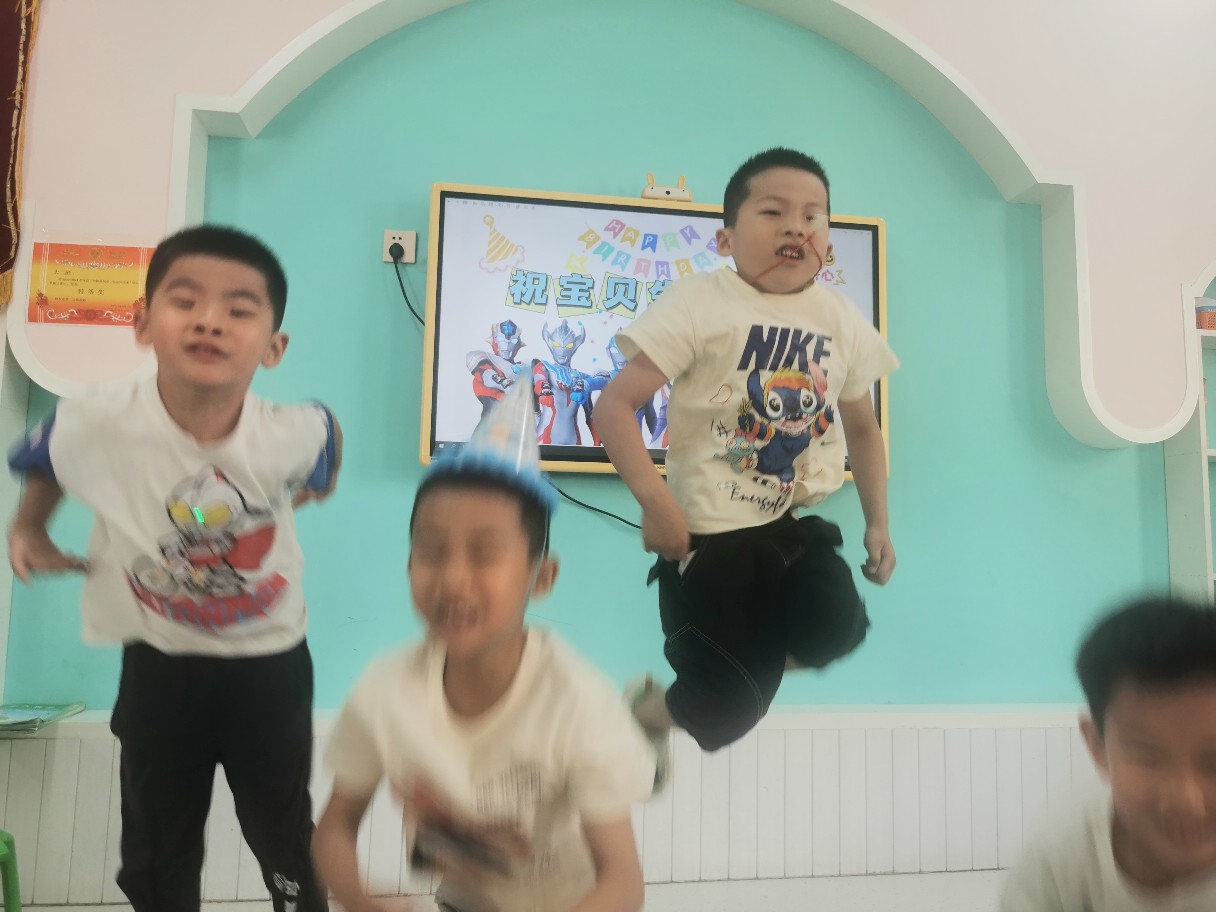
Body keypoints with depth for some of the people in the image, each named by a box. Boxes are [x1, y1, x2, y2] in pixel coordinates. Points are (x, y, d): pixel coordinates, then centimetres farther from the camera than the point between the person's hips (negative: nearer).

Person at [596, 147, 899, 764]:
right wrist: (654, 500, -26)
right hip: (708, 535, -5)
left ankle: (762, 646, 16)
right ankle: (647, 713, 33)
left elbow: (862, 428, 19)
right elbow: (615, 405, -16)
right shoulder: (700, 305, -12)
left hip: (798, 528, 5)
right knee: (727, 710, -5)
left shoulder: (842, 320, 6)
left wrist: (878, 522, 13)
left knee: (837, 629, -21)